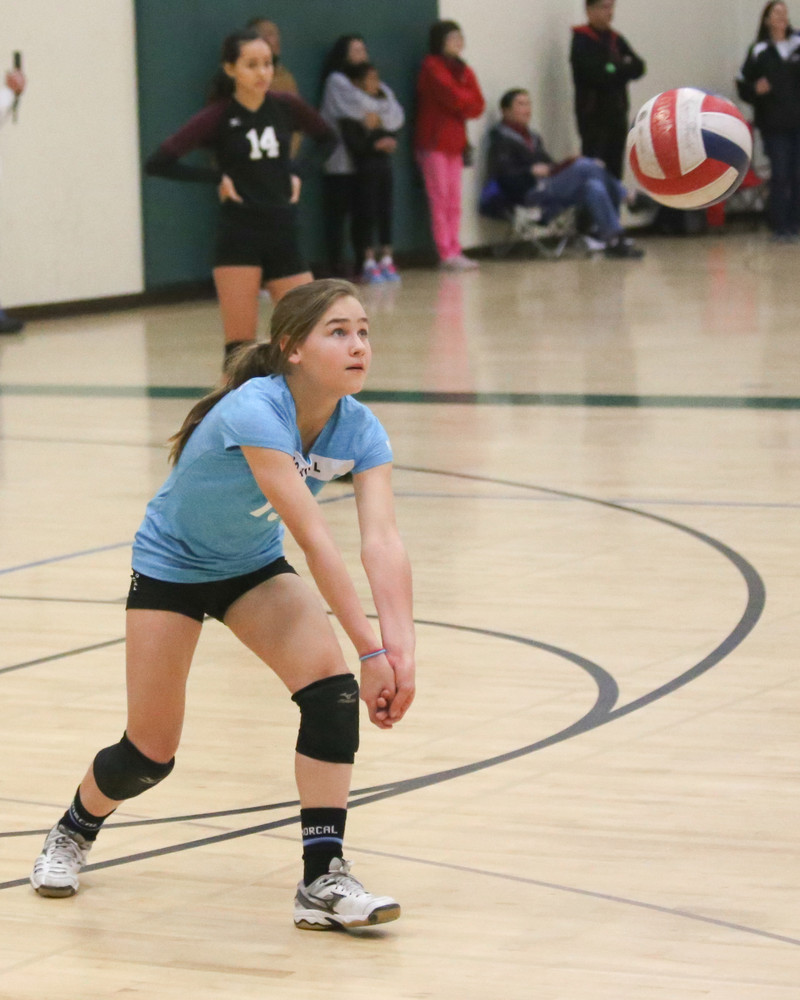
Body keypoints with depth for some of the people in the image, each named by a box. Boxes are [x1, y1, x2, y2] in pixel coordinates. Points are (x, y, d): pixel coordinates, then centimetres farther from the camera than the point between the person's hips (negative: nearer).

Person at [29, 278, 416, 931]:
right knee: (151, 754, 1)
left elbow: (382, 540, -32)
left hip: (253, 567, 5)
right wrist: (371, 648, -45)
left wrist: (402, 646, -47)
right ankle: (74, 831, 35)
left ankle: (323, 878, -15)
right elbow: (313, 536, -42)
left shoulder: (360, 431, -20)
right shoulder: (253, 412, -38)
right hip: (171, 566, -5)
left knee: (332, 686, -21)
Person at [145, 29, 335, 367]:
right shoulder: (218, 117, -7)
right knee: (241, 346, -6)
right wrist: (217, 177, -11)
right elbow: (158, 163, -12)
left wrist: (296, 171, 6)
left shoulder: (286, 107, 2)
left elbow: (327, 138, 21)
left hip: (283, 234, 4)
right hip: (239, 237, -3)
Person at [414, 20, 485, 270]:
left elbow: (477, 106, 6)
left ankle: (455, 252, 5)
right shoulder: (432, 67, -6)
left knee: (454, 203, 5)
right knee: (440, 200, -8)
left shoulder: (460, 69, 16)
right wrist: (469, 100, 1)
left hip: (454, 143, 7)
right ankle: (447, 254, -9)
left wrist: (463, 102, -11)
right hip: (434, 143, -7)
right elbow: (453, 96, -17)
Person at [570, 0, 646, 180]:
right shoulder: (582, 41, -6)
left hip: (617, 113, 6)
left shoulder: (616, 40, 14)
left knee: (614, 170, 7)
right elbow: (596, 74, -19)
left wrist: (616, 68, -10)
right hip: (593, 116, -6)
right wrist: (624, 69, -7)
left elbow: (638, 68, 7)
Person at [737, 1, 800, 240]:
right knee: (780, 175, -2)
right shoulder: (759, 51, 1)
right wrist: (755, 90, -17)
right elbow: (743, 84, 1)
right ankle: (780, 227, 3)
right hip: (774, 124, -2)